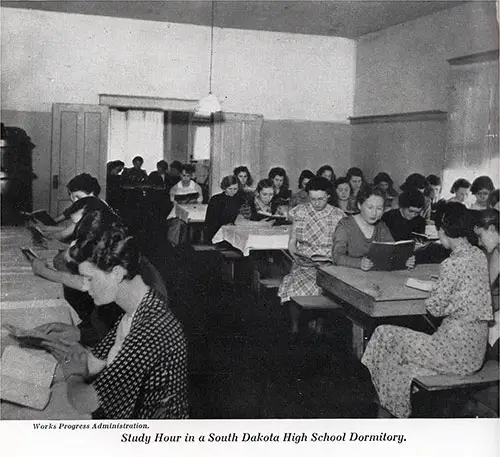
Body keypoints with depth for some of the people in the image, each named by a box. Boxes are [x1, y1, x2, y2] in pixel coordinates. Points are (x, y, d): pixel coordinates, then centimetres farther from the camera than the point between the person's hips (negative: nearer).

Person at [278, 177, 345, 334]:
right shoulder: (300, 212, 9)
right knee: (298, 286, -31)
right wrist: (295, 252, -11)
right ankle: (295, 326, -8)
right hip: (305, 263, 0)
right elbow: (292, 242, 9)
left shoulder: (338, 215, 6)